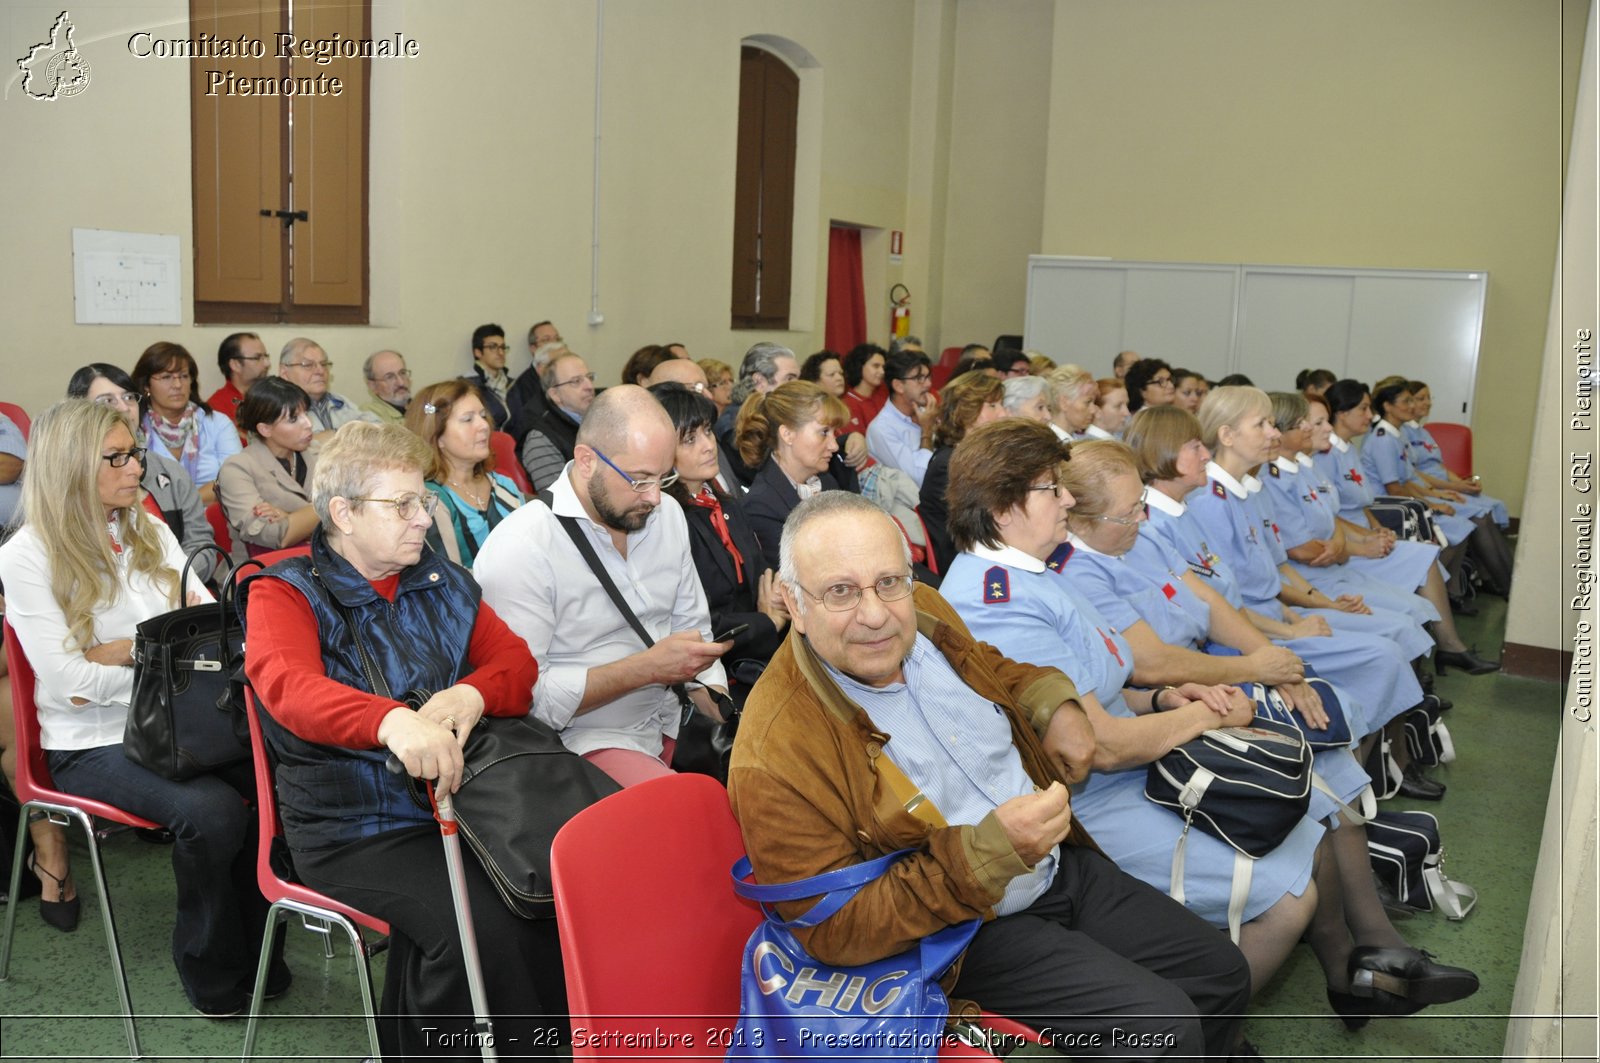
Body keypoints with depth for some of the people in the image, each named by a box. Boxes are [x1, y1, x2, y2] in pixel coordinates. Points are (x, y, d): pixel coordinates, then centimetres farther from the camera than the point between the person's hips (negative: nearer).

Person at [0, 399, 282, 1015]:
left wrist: (123, 651, -10)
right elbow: (69, 682, -13)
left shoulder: (148, 531, 12)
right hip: (93, 745, -5)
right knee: (212, 810, -31)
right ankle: (214, 976, -7)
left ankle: (259, 949, -4)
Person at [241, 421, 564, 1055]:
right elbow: (289, 686, -22)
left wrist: (471, 694, -19)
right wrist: (392, 721, -44)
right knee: (481, 925, -29)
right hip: (355, 829, -4)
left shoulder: (444, 584, 15)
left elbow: (515, 660, 7)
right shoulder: (285, 594, -1)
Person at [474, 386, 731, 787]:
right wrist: (649, 667, -20)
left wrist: (727, 721, -1)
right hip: (584, 743, -7)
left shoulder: (667, 513, 7)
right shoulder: (518, 548, -16)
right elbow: (525, 695, -18)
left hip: (671, 724, 7)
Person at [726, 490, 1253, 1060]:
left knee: (1221, 974, 10)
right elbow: (833, 928, -25)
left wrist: (1056, 705, -2)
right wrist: (990, 849, -31)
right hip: (967, 933, -7)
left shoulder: (924, 613, -5)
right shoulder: (776, 754, -28)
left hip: (1065, 866, 7)